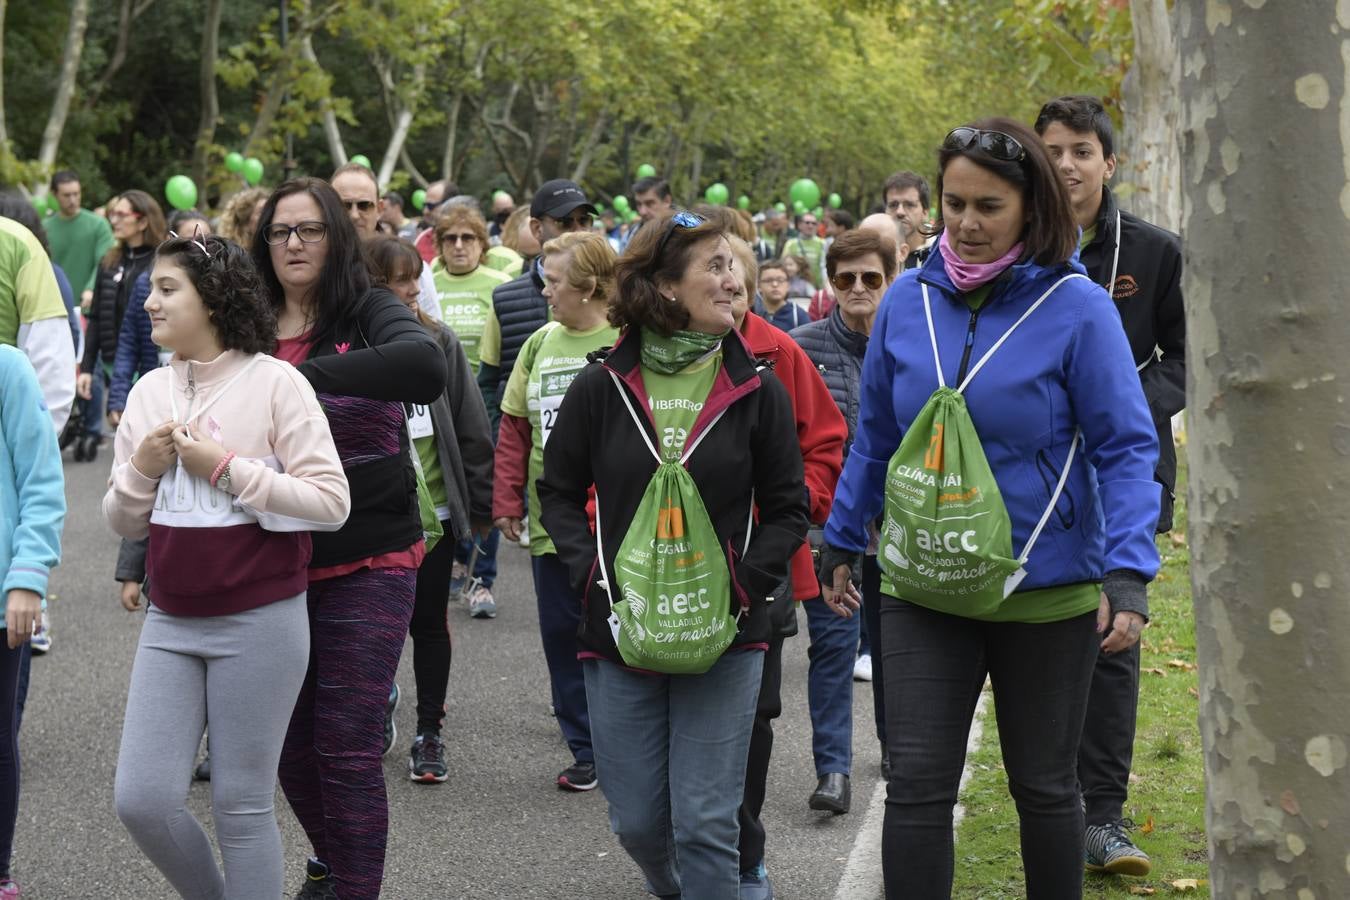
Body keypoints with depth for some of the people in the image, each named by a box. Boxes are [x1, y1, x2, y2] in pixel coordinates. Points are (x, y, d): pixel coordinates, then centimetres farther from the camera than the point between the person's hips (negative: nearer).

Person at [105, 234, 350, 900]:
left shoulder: (274, 382, -9)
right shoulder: (150, 391, 7)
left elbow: (331, 503, -14)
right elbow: (124, 523, 13)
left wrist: (226, 466, -17)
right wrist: (141, 468, -7)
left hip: (259, 623, -5)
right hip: (170, 623, 5)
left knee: (242, 806, 1)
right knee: (142, 800, 1)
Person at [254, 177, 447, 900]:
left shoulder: (368, 314, -7)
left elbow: (425, 366, -29)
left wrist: (305, 374, -32)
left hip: (368, 563, -4)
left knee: (346, 748, -4)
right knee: (291, 740, 14)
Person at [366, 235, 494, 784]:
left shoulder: (439, 342, 0)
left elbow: (471, 428, 3)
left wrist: (480, 504, 2)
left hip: (433, 508, 1)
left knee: (429, 622, 9)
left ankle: (429, 733, 20)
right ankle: (377, 717, 29)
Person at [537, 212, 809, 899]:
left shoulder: (758, 392, 0)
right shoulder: (600, 388, 0)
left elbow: (787, 508, 4)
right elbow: (558, 493, 9)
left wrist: (742, 587, -10)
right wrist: (596, 577, -6)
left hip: (725, 639, -1)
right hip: (620, 635, 1)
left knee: (707, 825, -5)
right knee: (636, 821, 8)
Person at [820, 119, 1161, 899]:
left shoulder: (1077, 308, -12)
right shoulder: (910, 301, -1)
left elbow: (1126, 447, -12)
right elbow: (875, 434, 11)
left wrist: (1128, 574, -21)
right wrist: (842, 541, 16)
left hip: (1046, 593, -2)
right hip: (925, 590, 3)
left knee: (1044, 787, 14)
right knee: (918, 783, 0)